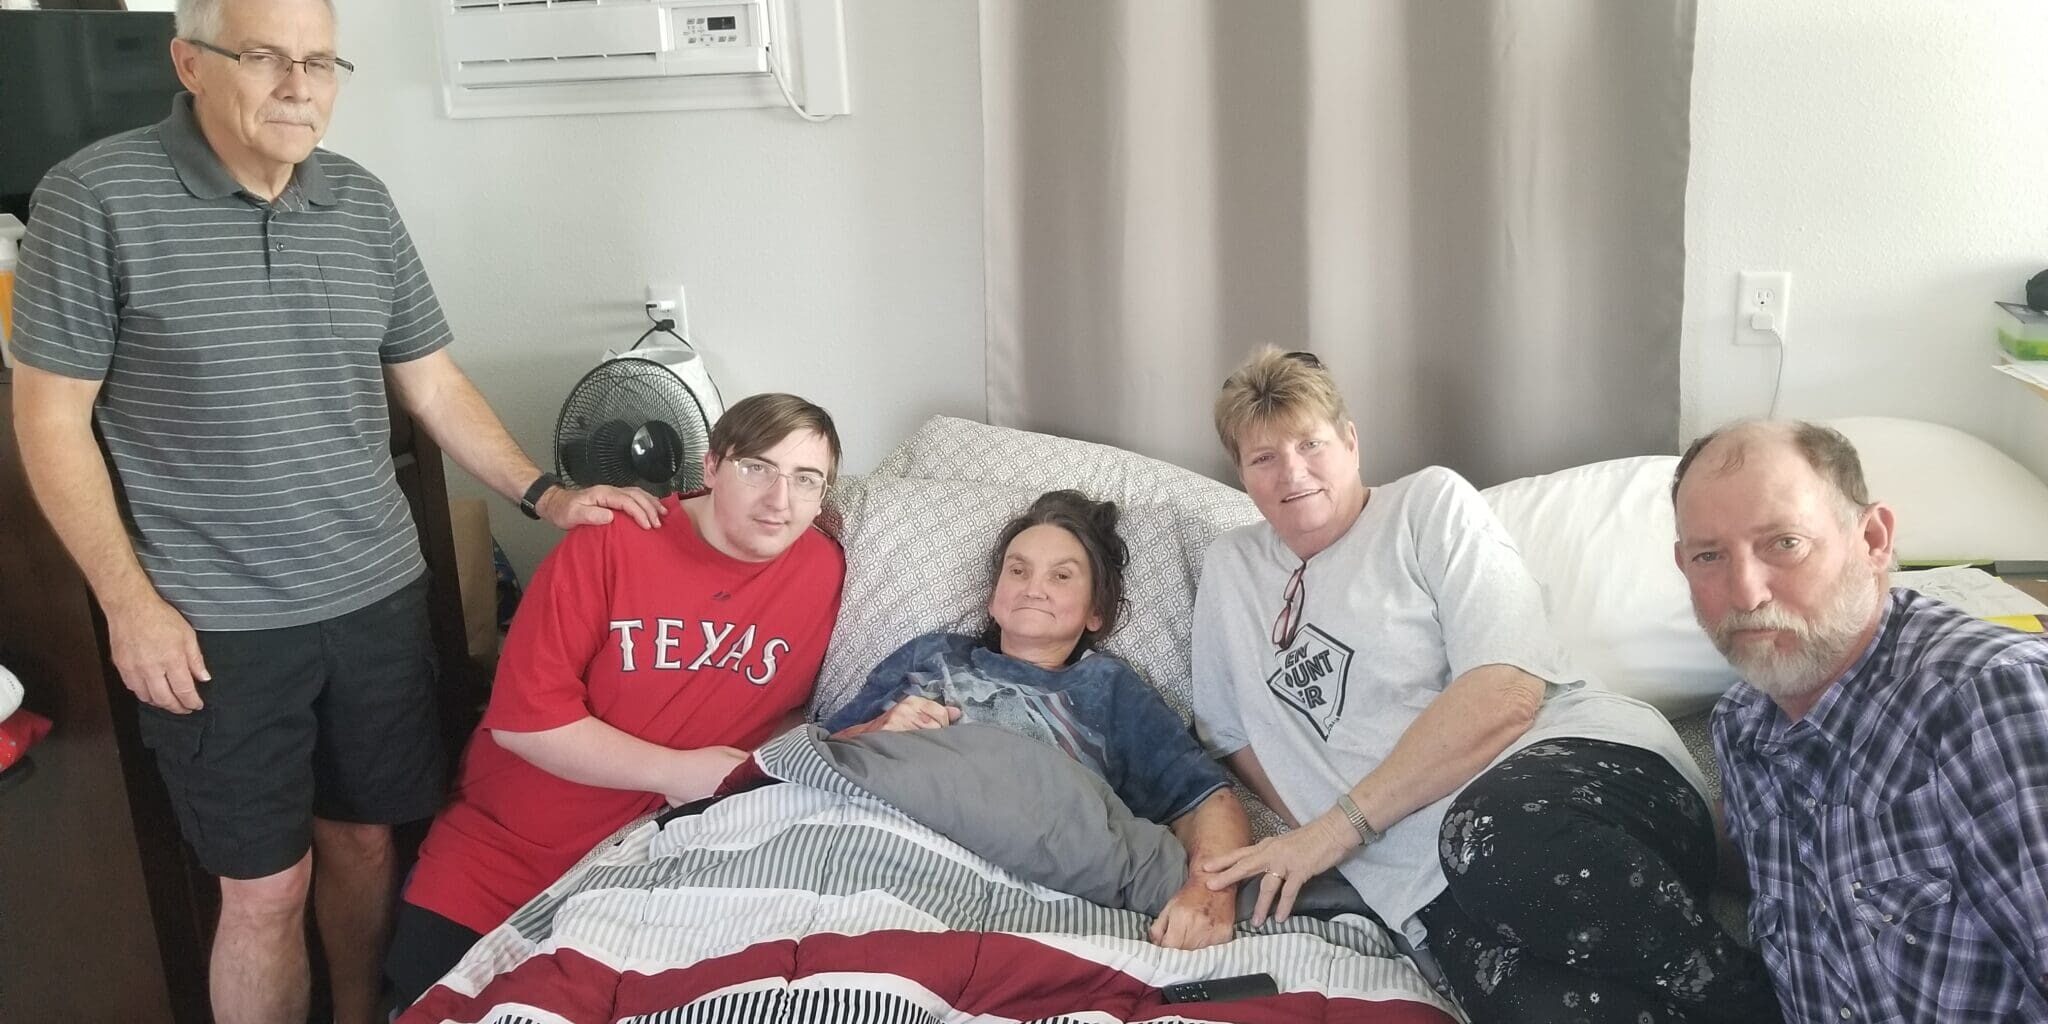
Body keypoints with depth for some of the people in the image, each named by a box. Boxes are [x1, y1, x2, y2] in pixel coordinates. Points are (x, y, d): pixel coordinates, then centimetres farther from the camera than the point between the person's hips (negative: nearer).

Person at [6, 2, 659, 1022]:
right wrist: (129, 603, -11)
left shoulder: (361, 202, 5)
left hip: (377, 597, 5)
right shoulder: (98, 198, -9)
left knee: (363, 837, 17)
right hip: (215, 626, -4)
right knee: (265, 885, 5)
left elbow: (431, 381, 10)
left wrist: (543, 494, 1)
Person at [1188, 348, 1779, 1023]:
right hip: (1434, 887, 1)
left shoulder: (1430, 502, 6)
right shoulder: (1230, 568, 20)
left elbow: (1506, 694, -7)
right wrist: (1311, 847, 4)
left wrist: (1342, 824, -10)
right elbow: (1233, 734, 23)